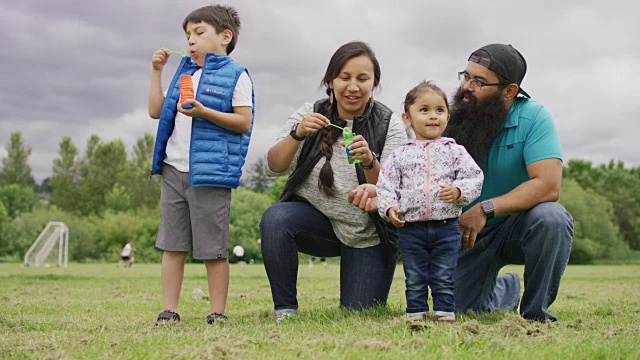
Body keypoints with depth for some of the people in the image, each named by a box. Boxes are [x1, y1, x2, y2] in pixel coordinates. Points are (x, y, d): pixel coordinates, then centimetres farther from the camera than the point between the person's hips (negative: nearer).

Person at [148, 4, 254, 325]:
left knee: (213, 249, -2)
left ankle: (217, 315, 6)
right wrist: (157, 72, 14)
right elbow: (156, 111, 18)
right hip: (174, 169, 7)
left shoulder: (235, 75, -1)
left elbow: (244, 122, -9)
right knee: (172, 245, 7)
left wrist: (204, 112, -19)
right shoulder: (185, 73, 19)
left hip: (210, 173, -6)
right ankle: (169, 313, 11)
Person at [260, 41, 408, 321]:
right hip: (315, 219, 1)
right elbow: (273, 167, -14)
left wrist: (369, 161, -36)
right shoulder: (311, 114, -6)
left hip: (368, 235, 0)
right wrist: (298, 134, -32)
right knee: (275, 218, -30)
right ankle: (285, 310, -17)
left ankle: (359, 294, 32)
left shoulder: (389, 124, -9)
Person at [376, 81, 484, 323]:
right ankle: (416, 313, 18)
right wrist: (389, 207, -13)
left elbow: (474, 177, -1)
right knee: (415, 279, 8)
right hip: (411, 228, 1)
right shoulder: (400, 155, 5)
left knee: (444, 278, 5)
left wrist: (458, 191, -20)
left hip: (446, 226, -1)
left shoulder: (455, 151, 4)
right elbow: (385, 184, 4)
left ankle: (445, 312, 14)